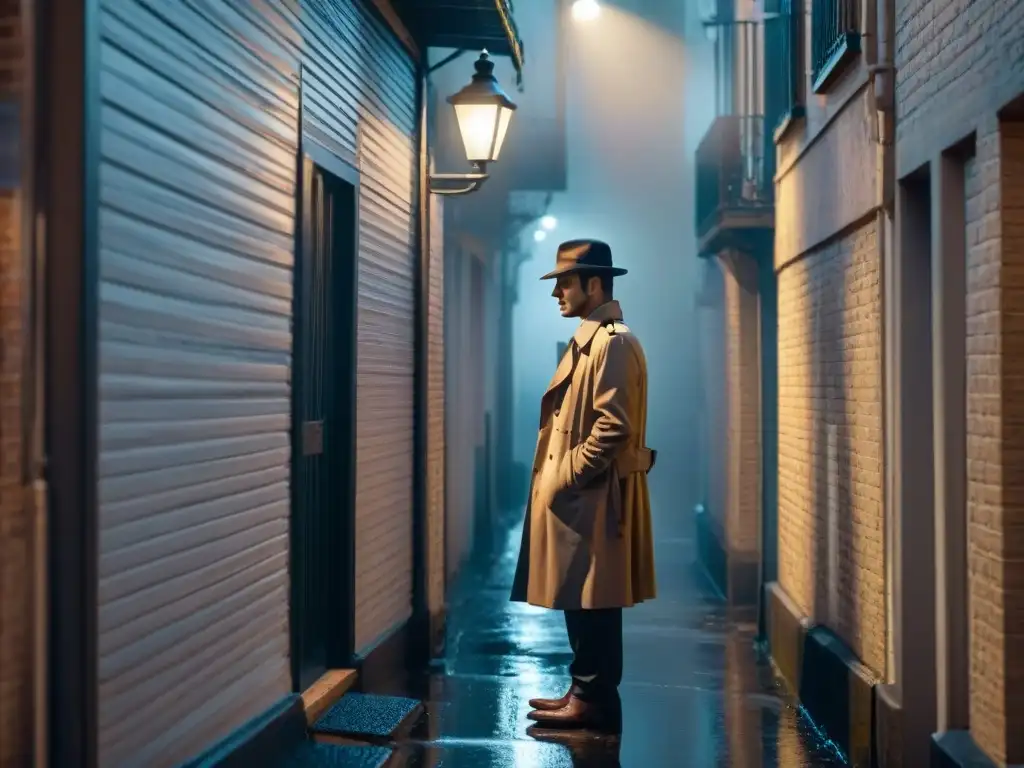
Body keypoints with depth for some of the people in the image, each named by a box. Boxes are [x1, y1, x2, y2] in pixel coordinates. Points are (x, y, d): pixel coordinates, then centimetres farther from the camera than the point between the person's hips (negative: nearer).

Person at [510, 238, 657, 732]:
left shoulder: (613, 342, -15)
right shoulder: (590, 339, 17)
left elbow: (614, 425, -22)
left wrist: (567, 474, -17)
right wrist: (560, 475, 16)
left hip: (594, 496, -10)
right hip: (579, 494, 10)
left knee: (590, 601, -3)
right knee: (581, 601, 14)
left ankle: (593, 700, 5)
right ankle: (587, 691, 22)